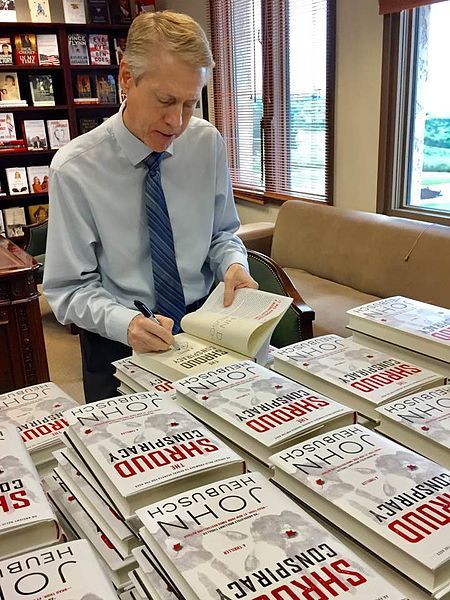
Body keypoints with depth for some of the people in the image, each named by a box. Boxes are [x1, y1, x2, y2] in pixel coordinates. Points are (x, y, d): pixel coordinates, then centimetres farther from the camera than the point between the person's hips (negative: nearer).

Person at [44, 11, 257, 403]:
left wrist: (233, 264, -12)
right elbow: (69, 287, -8)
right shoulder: (74, 169, -11)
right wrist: (126, 323, -26)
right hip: (119, 342, -2)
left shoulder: (208, 143, -1)